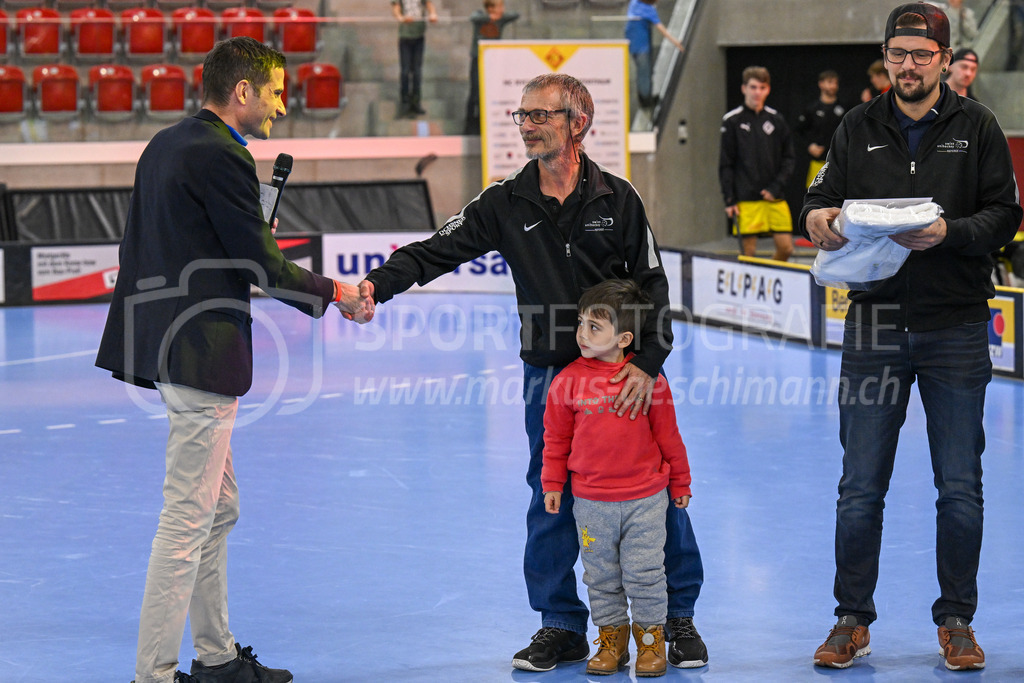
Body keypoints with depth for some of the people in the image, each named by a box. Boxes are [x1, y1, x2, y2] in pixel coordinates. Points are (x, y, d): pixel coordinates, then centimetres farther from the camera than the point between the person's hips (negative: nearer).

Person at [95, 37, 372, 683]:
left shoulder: (165, 144, 13)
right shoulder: (222, 157, -17)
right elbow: (261, 265, -14)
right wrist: (332, 292, -2)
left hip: (169, 340, 11)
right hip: (204, 357, -11)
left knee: (220, 509, 19)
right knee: (188, 519, -6)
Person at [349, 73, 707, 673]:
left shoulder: (616, 198, -2)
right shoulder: (506, 205, 1)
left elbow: (653, 284, -1)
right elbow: (437, 252, -6)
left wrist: (648, 363, -11)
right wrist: (378, 284, -23)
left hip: (625, 370, -1)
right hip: (549, 375, 2)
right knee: (551, 503, 4)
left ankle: (679, 618, 19)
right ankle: (562, 627, 17)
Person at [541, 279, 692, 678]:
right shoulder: (569, 380, -4)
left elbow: (667, 434, 3)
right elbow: (556, 436, 6)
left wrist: (679, 482, 10)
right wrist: (552, 484, 7)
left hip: (645, 500, -2)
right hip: (591, 502, 2)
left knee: (645, 573, 3)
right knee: (601, 575, 11)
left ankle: (651, 637, 20)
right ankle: (612, 637, 25)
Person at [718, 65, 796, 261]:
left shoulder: (776, 120, 8)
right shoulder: (732, 121, -1)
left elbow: (789, 158, 10)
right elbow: (725, 164, 0)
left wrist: (776, 187, -4)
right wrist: (729, 200, -5)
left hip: (774, 197, 3)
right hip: (746, 200, -3)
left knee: (785, 248, -2)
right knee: (749, 251, -4)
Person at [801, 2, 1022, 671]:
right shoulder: (859, 127, 7)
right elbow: (822, 196, 8)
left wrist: (949, 232, -19)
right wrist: (819, 218, -16)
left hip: (957, 327, -1)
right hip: (875, 322, 1)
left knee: (961, 487, 4)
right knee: (860, 487, 3)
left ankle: (957, 621, 17)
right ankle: (853, 620, 15)